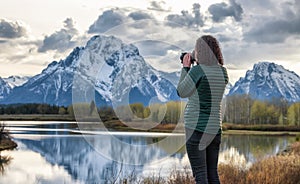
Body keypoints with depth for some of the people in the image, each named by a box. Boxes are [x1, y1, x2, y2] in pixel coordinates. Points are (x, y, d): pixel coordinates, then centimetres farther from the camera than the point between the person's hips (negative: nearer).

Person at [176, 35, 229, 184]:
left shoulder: (197, 70, -15)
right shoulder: (222, 72, 5)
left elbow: (182, 92, -3)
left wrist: (185, 68, 7)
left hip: (197, 128, -7)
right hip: (215, 128, 7)